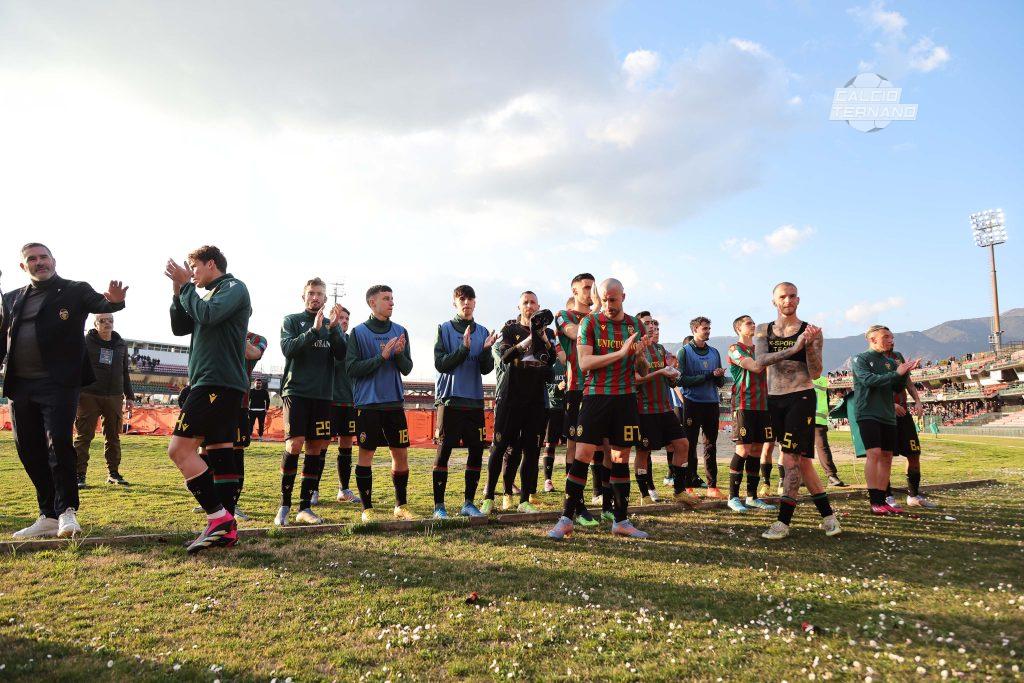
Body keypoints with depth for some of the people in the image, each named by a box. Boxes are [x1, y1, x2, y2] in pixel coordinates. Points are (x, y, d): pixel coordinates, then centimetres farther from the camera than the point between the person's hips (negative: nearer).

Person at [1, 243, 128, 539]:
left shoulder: (75, 291, 4)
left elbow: (99, 304, -14)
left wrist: (114, 301, -39)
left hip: (59, 383, -5)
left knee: (58, 443, -14)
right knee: (29, 451, 7)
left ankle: (66, 511, 1)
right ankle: (48, 516, 17)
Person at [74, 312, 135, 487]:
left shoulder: (121, 345, 13)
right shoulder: (85, 342, 0)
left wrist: (129, 395, 17)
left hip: (114, 397, 4)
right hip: (89, 395, -4)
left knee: (113, 436, 9)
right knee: (84, 435, -1)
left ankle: (113, 473, 17)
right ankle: (79, 475, 4)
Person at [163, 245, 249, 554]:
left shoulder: (234, 287, -3)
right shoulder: (211, 294, 24)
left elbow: (208, 315, -19)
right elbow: (179, 327, 22)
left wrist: (186, 285, -6)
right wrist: (179, 291, 11)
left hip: (217, 382, -10)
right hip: (224, 385, 10)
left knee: (179, 449, -14)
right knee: (219, 453, 5)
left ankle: (219, 518, -15)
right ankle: (226, 528, 6)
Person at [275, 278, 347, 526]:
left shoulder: (333, 324, 14)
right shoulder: (291, 320, 7)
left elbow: (341, 354, -1)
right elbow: (288, 349, -10)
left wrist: (333, 328, -15)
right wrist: (314, 330, -21)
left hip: (322, 394, 3)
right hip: (296, 391, -3)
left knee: (316, 448, 2)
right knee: (295, 444, -14)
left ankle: (305, 507, 10)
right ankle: (284, 505, -1)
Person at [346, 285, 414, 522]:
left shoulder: (400, 331, 10)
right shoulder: (359, 332, -1)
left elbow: (407, 369, 8)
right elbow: (352, 368, -8)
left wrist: (399, 354, -13)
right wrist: (381, 356, -17)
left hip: (395, 402, 4)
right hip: (368, 402, -4)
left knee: (401, 454, 6)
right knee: (366, 453, 0)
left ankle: (401, 506, 20)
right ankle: (367, 508, 12)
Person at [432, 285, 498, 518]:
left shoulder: (482, 332, 11)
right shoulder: (444, 329, 2)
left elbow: (486, 369, 6)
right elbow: (440, 364, -8)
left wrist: (486, 350, -12)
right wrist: (464, 348, -19)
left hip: (475, 400, 4)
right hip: (450, 399, -4)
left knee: (477, 451, 5)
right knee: (444, 450, -3)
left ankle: (469, 502, 16)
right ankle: (439, 504, 5)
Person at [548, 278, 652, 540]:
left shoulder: (636, 325, 10)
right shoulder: (590, 322, -1)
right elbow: (584, 362, -11)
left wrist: (640, 354, -8)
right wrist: (620, 353, -19)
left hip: (626, 398, 4)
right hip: (595, 396, -3)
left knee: (621, 458, 9)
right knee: (583, 454, -7)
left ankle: (621, 520, 19)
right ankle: (566, 520, 1)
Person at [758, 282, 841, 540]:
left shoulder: (810, 331, 0)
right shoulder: (763, 331, 8)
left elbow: (815, 374, -7)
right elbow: (760, 361, -12)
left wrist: (809, 344, -22)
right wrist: (794, 348, -24)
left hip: (801, 398, -4)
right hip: (774, 400, 4)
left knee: (792, 456, -11)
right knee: (801, 458, 8)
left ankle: (783, 522, -7)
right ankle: (827, 514, 21)